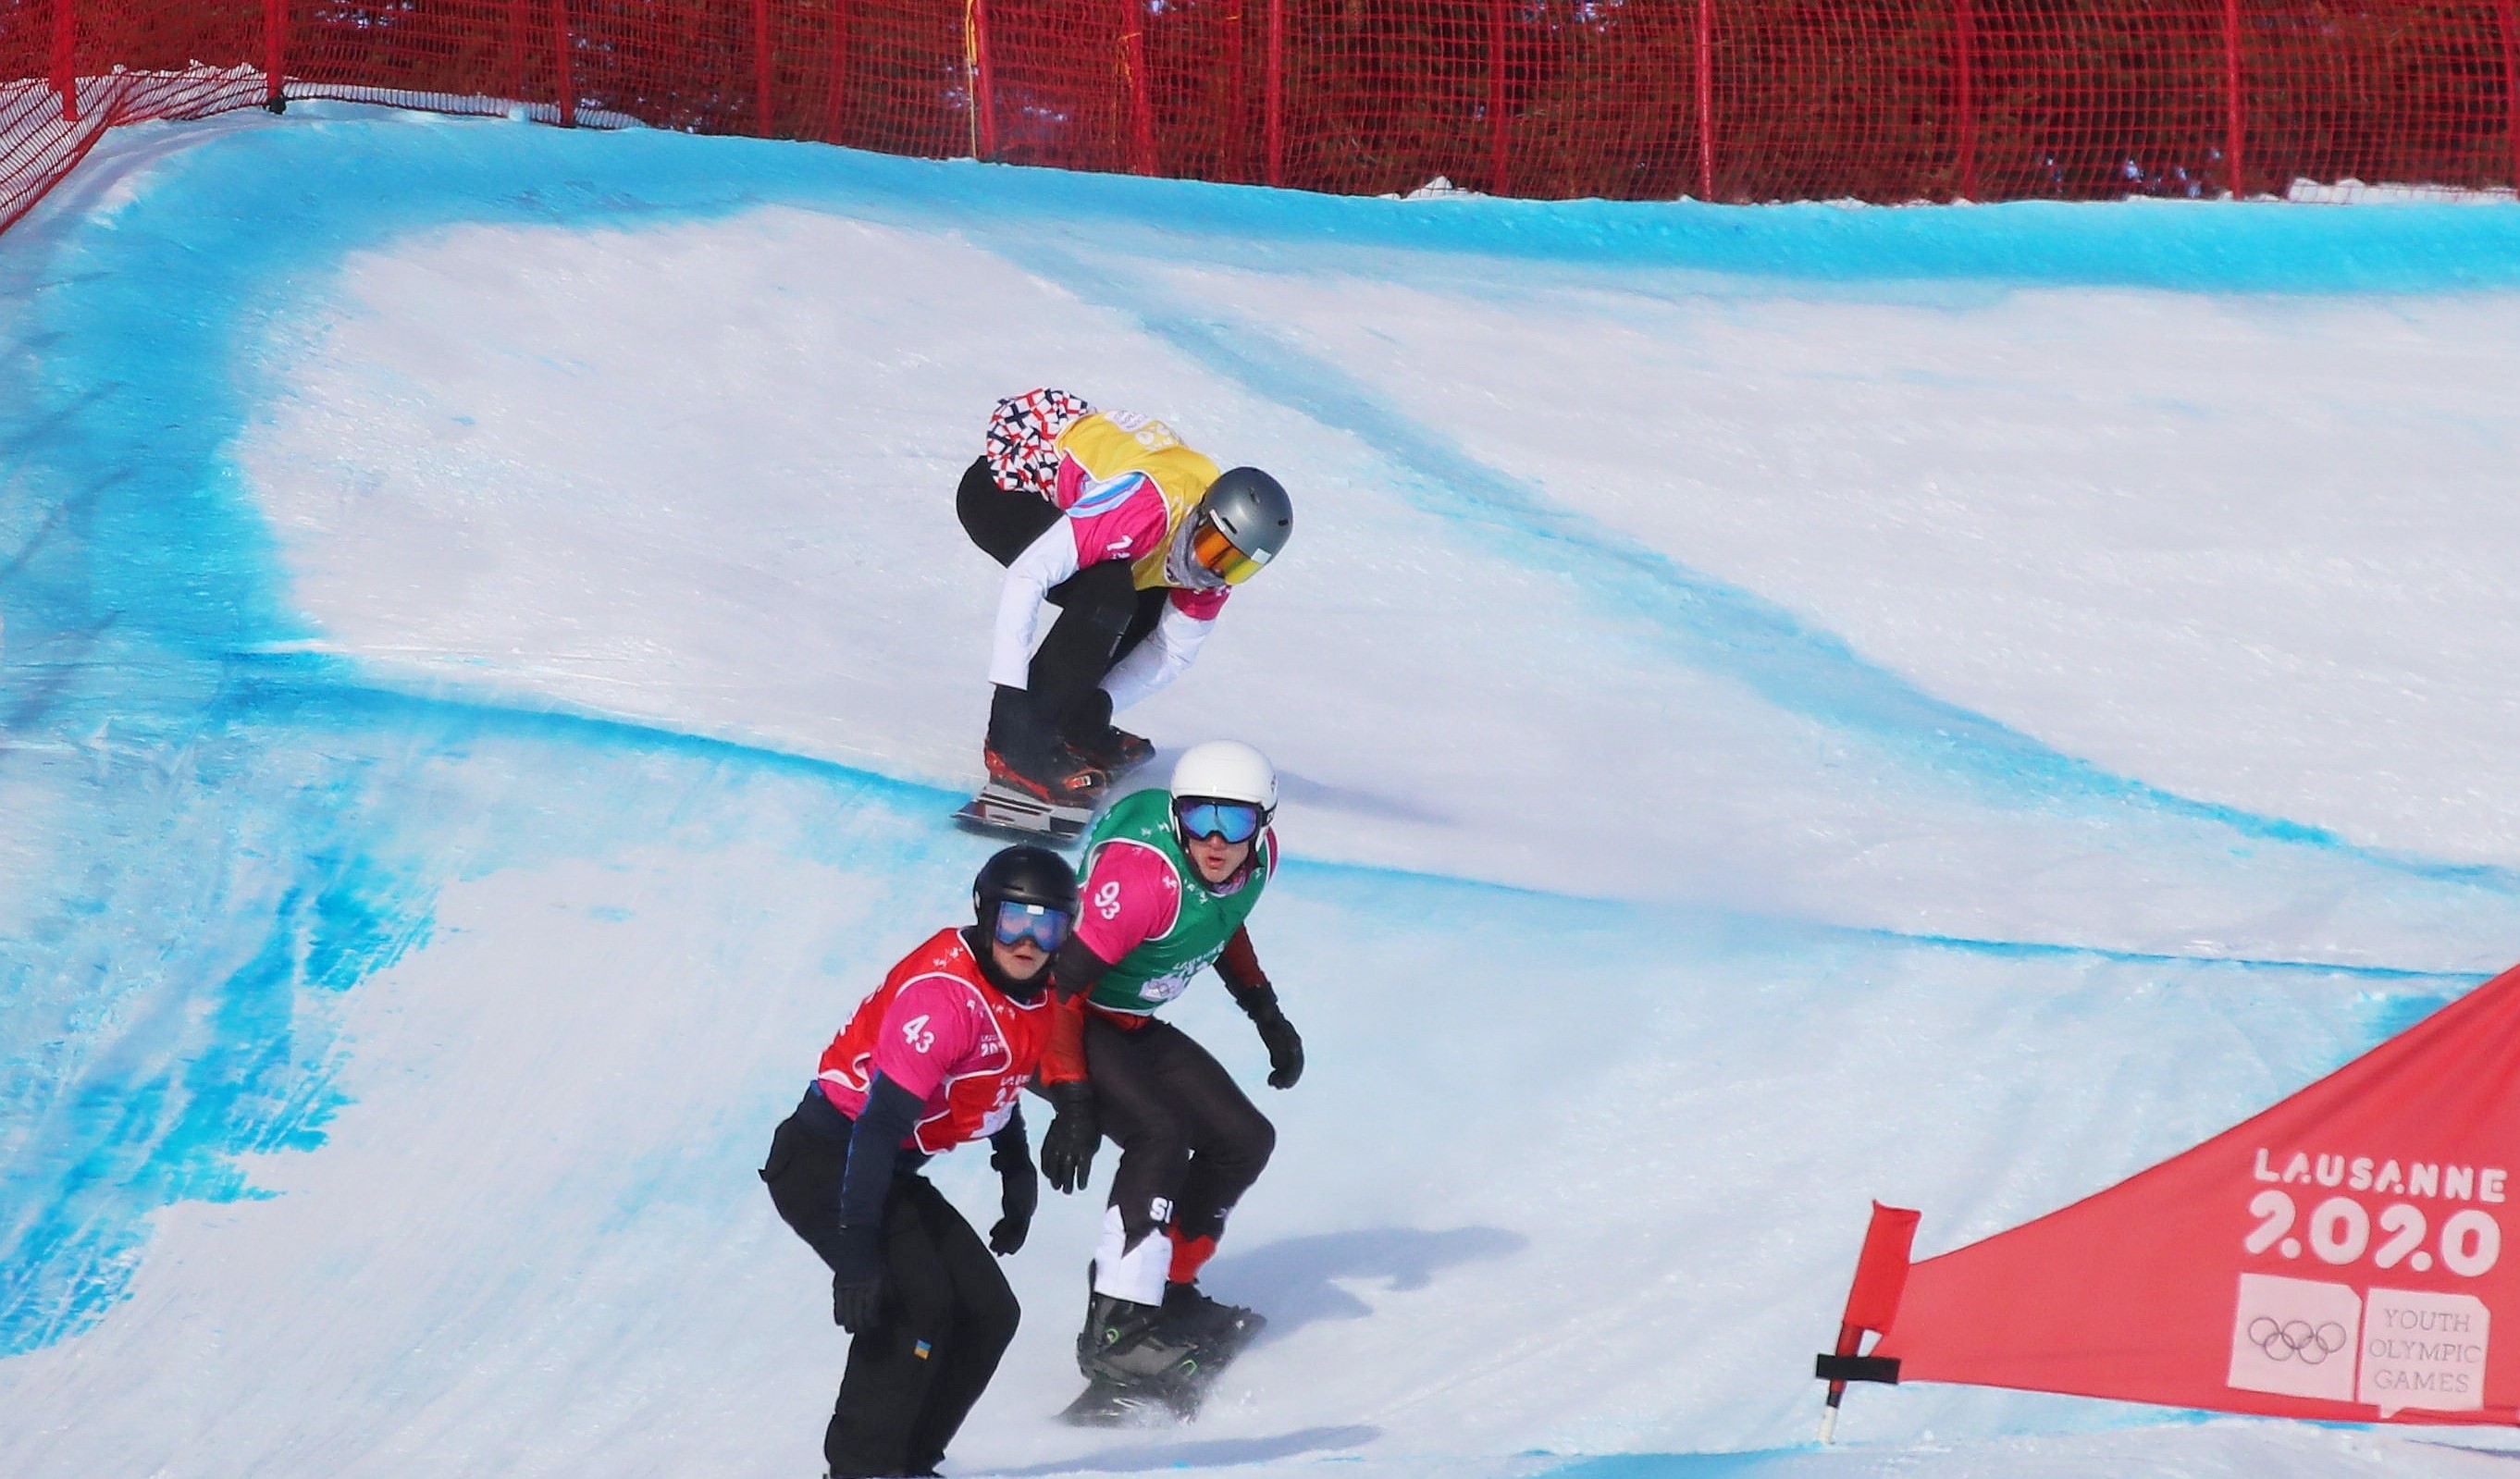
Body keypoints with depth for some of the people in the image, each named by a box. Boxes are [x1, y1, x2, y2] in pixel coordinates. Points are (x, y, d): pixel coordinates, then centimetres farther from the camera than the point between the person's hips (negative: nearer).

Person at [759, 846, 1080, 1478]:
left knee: (988, 1313, 4)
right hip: (825, 1159, -9)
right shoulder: (942, 993, -28)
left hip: (886, 1171, 9)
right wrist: (856, 1252, -37)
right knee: (918, 1298, -25)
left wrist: (1018, 1174, 21)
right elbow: (881, 1121, -33)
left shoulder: (1032, 994, 0)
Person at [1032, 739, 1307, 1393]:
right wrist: (1073, 1103, -35)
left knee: (1245, 1141, 7)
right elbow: (1063, 980, -31)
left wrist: (1267, 1014, 12)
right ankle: (1116, 1328, -27)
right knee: (1160, 1135, -28)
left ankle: (1168, 1291, 20)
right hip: (1064, 1023, -9)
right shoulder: (1143, 872, -33)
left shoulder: (1258, 856, -8)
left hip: (1134, 1028, 9)